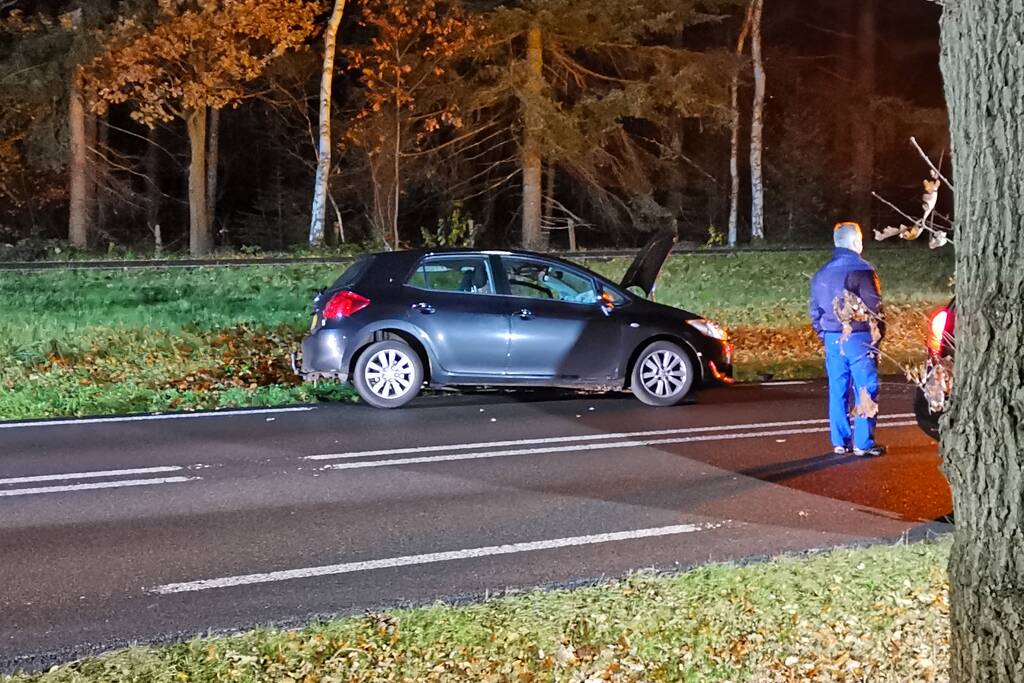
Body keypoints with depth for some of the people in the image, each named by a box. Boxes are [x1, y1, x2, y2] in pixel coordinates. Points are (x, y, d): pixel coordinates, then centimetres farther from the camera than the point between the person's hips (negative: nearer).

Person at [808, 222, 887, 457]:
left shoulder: (821, 274, 12)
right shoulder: (861, 270, -10)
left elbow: (815, 310, 16)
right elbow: (874, 307, -11)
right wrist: (878, 335, -2)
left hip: (833, 340, 6)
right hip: (859, 338, -6)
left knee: (837, 391, 10)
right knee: (865, 391, -1)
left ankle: (840, 442, 12)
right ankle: (863, 443, -2)